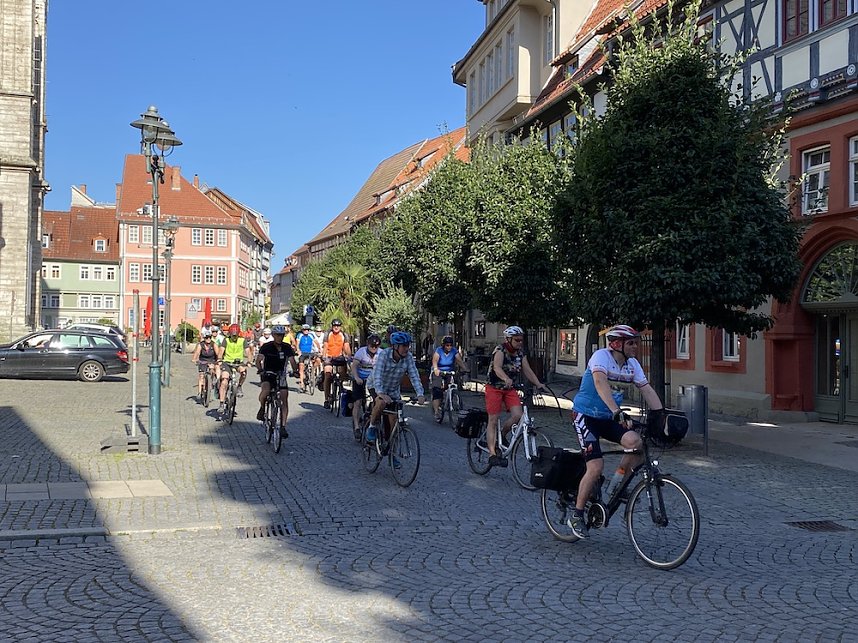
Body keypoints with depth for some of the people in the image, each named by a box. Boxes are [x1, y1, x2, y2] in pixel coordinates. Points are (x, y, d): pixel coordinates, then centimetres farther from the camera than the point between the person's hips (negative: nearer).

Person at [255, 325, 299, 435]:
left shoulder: (287, 347, 0)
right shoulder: (266, 346, -8)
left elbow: (292, 361, -8)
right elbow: (258, 360, -17)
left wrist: (295, 370, -29)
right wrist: (260, 369, -37)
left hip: (281, 376, 3)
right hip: (268, 374, -3)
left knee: (284, 399, -11)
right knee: (265, 390, -34)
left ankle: (283, 426, -4)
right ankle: (262, 408, -2)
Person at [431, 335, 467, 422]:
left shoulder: (454, 351, -2)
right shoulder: (438, 351, -10)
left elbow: (460, 361, -12)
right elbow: (435, 361, -24)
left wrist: (464, 369, -31)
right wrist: (436, 369, -44)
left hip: (450, 373, 3)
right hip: (439, 373, -3)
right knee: (437, 391, -19)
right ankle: (436, 412, -18)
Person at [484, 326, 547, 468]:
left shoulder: (521, 353, 3)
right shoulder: (500, 350, -17)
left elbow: (527, 370, 1)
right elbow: (497, 367, -33)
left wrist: (538, 384, -15)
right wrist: (506, 379, -52)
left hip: (510, 389, 5)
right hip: (494, 388, -5)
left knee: (517, 415, -14)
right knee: (493, 420, -5)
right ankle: (492, 454, -3)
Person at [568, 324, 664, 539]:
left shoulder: (632, 364, 3)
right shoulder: (601, 356, -19)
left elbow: (646, 389, -2)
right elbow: (600, 383, -35)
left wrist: (660, 413, -17)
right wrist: (617, 412, -47)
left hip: (609, 417, 6)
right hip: (586, 415, -6)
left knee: (635, 442, -23)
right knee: (596, 467, -16)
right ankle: (577, 516, 2)